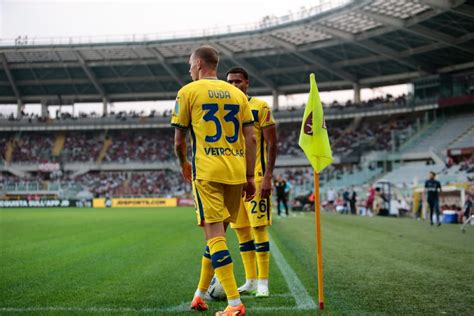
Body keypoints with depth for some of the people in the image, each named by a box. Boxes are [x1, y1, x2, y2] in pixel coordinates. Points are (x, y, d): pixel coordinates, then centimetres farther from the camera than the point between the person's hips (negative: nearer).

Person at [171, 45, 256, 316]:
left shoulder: (188, 91, 2)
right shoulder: (237, 93, 13)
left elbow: (179, 141, 4)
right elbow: (250, 138, 7)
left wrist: (184, 165, 23)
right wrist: (250, 177, 10)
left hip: (207, 172, -5)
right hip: (236, 172, 5)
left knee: (214, 234, -6)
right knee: (218, 232, 15)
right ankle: (200, 294, 28)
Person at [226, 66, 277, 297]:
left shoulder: (260, 107, -4)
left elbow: (272, 144, -7)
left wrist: (268, 177, -15)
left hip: (255, 177, -6)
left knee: (259, 227, -7)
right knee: (241, 230, 8)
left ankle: (263, 282, 0)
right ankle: (250, 281, 16)